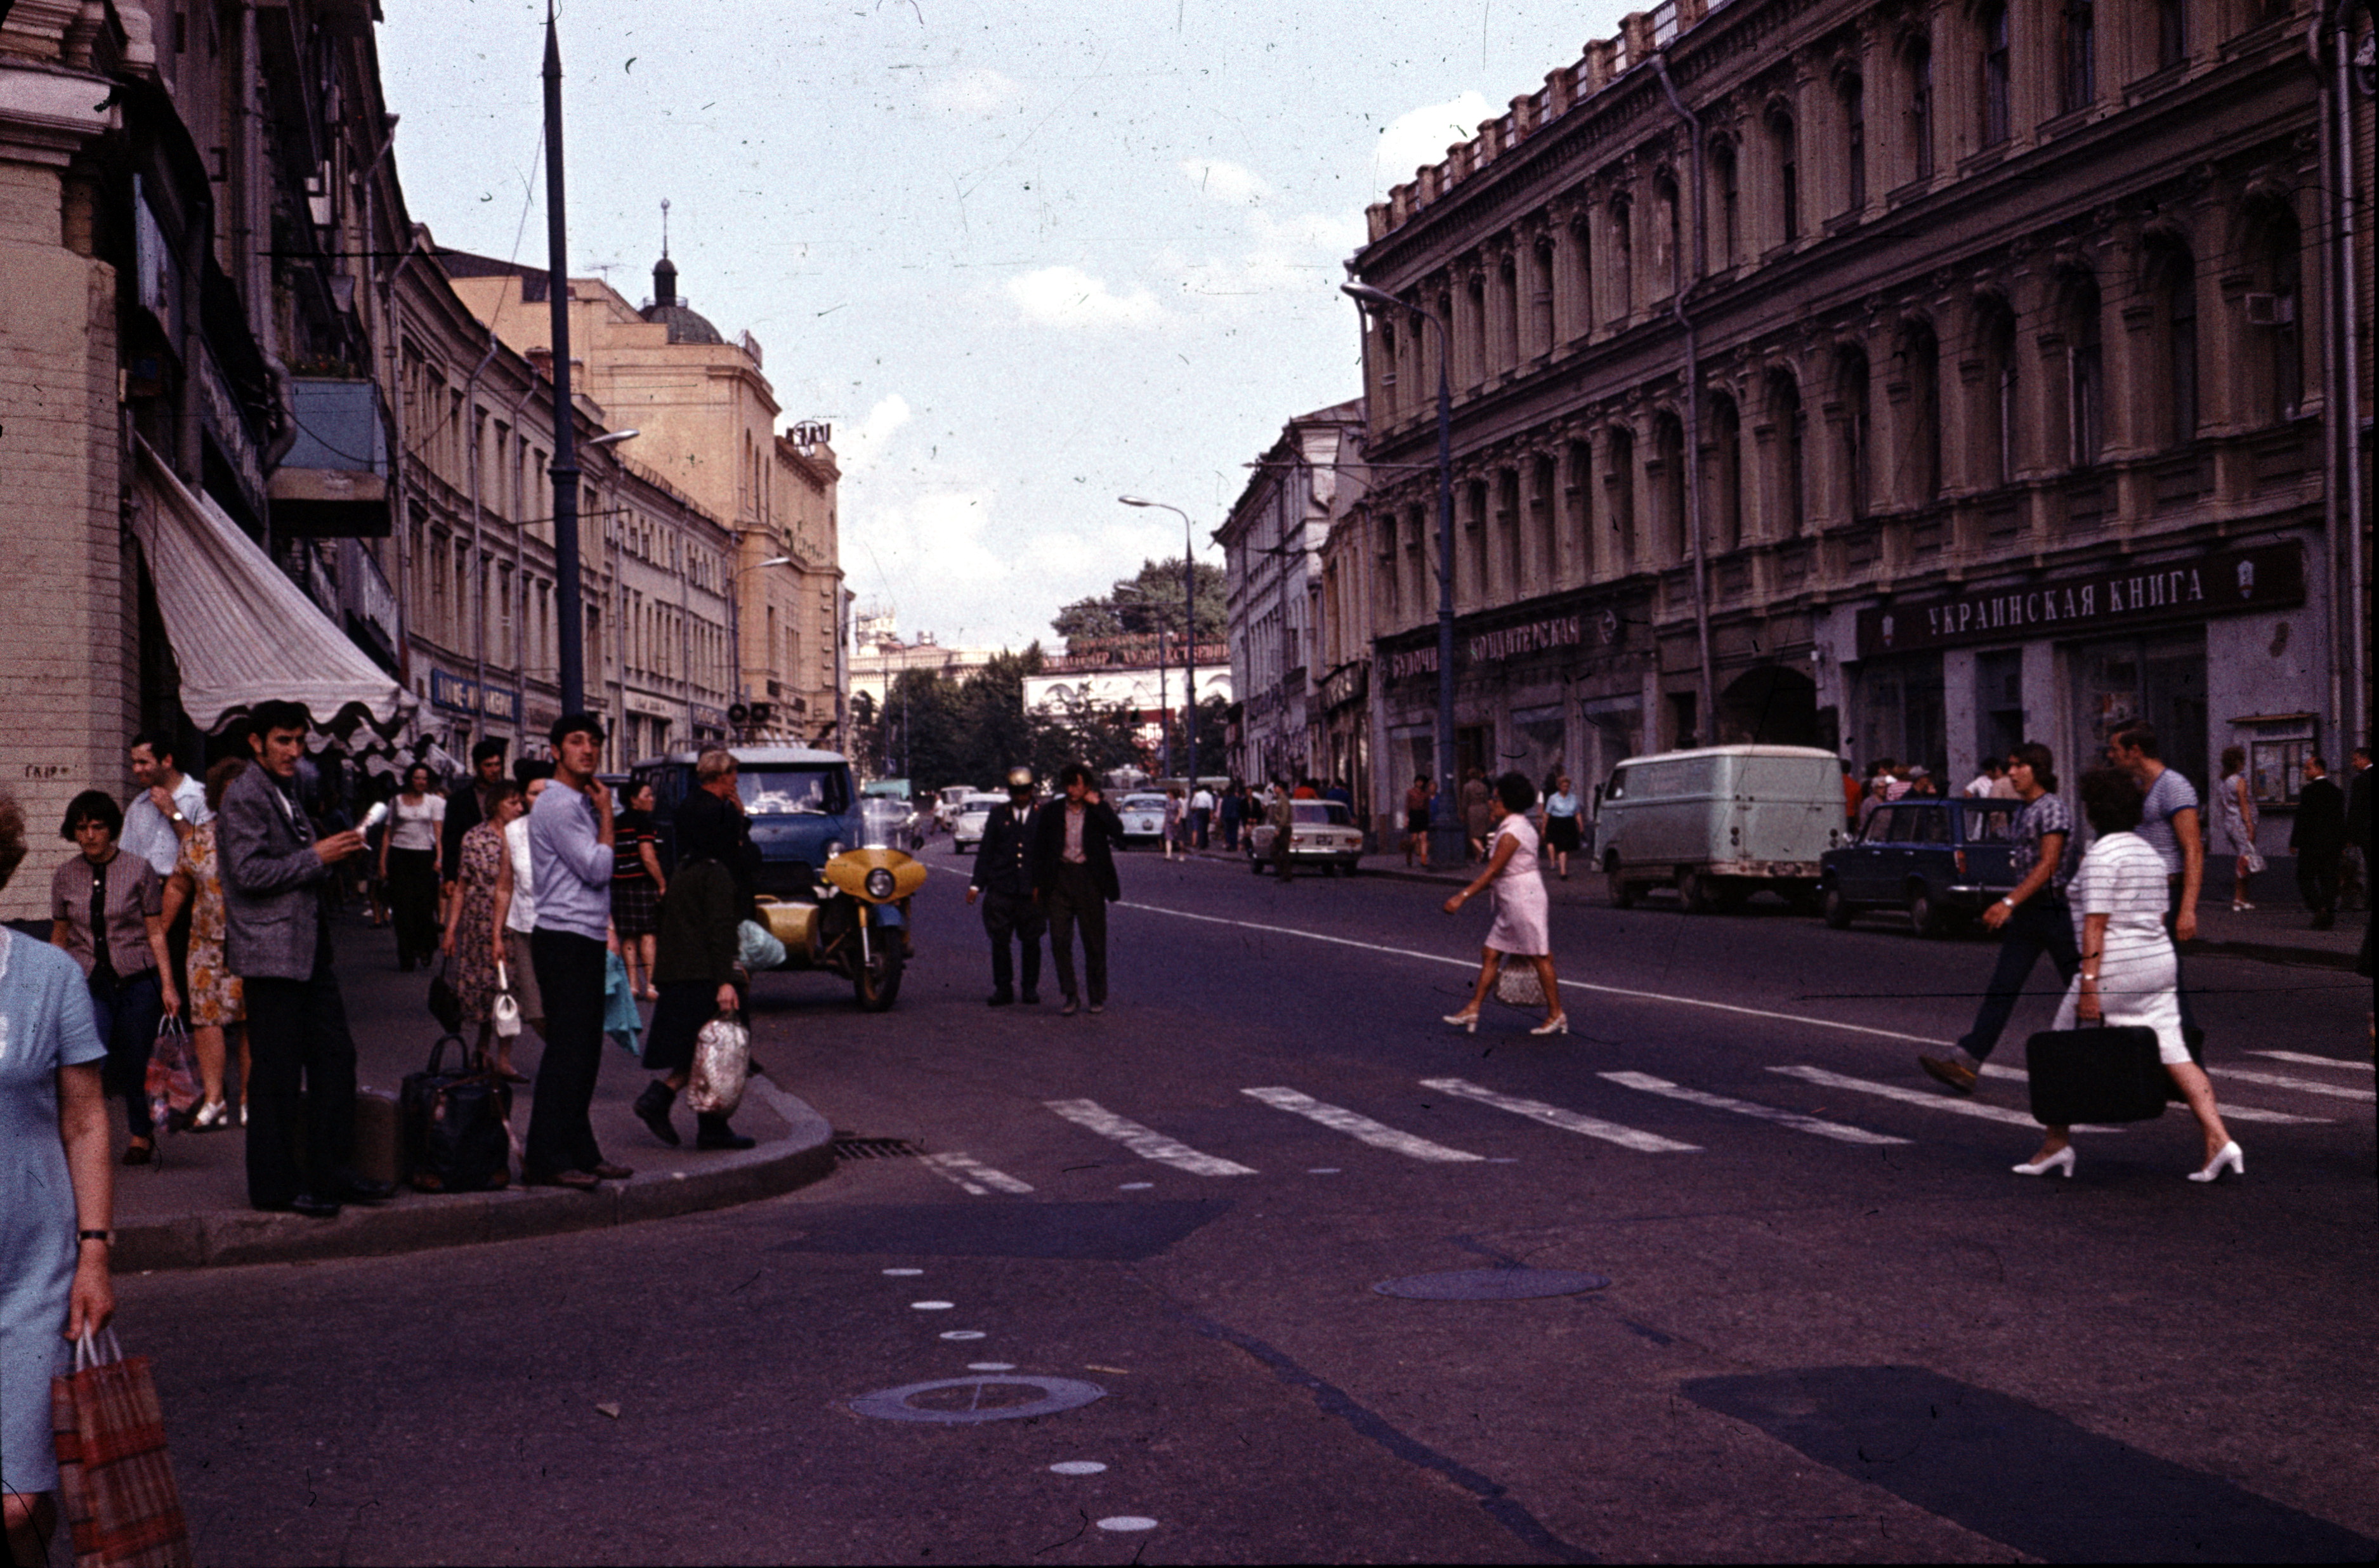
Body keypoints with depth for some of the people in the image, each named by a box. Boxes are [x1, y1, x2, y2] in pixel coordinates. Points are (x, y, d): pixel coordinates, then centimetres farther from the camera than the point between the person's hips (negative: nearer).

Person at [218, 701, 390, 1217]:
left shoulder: (287, 792, 19)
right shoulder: (243, 796, -10)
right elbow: (249, 872, -18)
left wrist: (335, 852, 11)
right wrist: (316, 856, -17)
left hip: (310, 950, 9)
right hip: (271, 952, -9)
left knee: (335, 1058, 9)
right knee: (277, 1072, -3)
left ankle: (333, 1173, 16)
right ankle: (274, 1184, 6)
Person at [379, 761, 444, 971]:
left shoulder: (435, 801, 9)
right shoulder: (397, 801, 12)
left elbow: (438, 830, -1)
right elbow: (388, 834, 11)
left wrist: (439, 857, -15)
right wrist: (382, 863, 3)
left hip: (425, 856, -1)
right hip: (399, 856, 1)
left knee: (425, 905, -7)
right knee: (403, 908, -3)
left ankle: (425, 948, 16)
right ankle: (406, 960, 1)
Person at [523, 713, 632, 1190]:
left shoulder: (581, 803, 19)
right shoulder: (558, 805, -12)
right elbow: (597, 869, -16)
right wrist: (607, 816, -7)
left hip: (587, 939, 10)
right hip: (565, 940, -10)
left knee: (584, 1052, 11)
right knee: (566, 1051, -11)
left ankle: (580, 1152, 17)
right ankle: (544, 1159, -8)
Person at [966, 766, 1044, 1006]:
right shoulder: (998, 814, 9)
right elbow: (985, 851, 10)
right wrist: (976, 885, 4)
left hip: (1033, 891, -1)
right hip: (1001, 889, 1)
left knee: (1031, 942, 4)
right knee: (999, 941, 0)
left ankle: (1031, 989, 14)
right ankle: (1003, 988, 9)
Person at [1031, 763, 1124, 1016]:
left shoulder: (1098, 811, 4)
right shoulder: (1051, 812, 8)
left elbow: (1117, 832, -14)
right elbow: (1040, 848, 11)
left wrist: (1098, 804, -14)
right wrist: (1038, 884, 7)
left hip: (1089, 880, -1)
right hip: (1060, 880, 1)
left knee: (1094, 942, 3)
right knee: (1060, 940, -4)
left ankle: (1098, 997, 14)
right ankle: (1071, 997, 2)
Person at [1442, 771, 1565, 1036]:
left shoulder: (1511, 834, -18)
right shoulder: (1521, 826, 13)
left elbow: (1492, 872, -20)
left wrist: (1463, 897, -19)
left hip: (1522, 900, -11)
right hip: (1512, 904, 11)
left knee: (1539, 957, -1)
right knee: (1490, 954, 9)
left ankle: (1557, 1015, 7)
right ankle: (1473, 1010, 10)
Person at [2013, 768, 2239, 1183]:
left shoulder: (2101, 856, -13)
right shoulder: (2148, 852, 14)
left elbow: (2095, 924, -18)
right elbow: (2158, 918, 18)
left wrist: (2088, 985, -19)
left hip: (2115, 970, -8)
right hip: (2159, 964, 8)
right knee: (2174, 1052, 2)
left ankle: (2057, 1143, 14)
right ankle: (2219, 1141, -10)